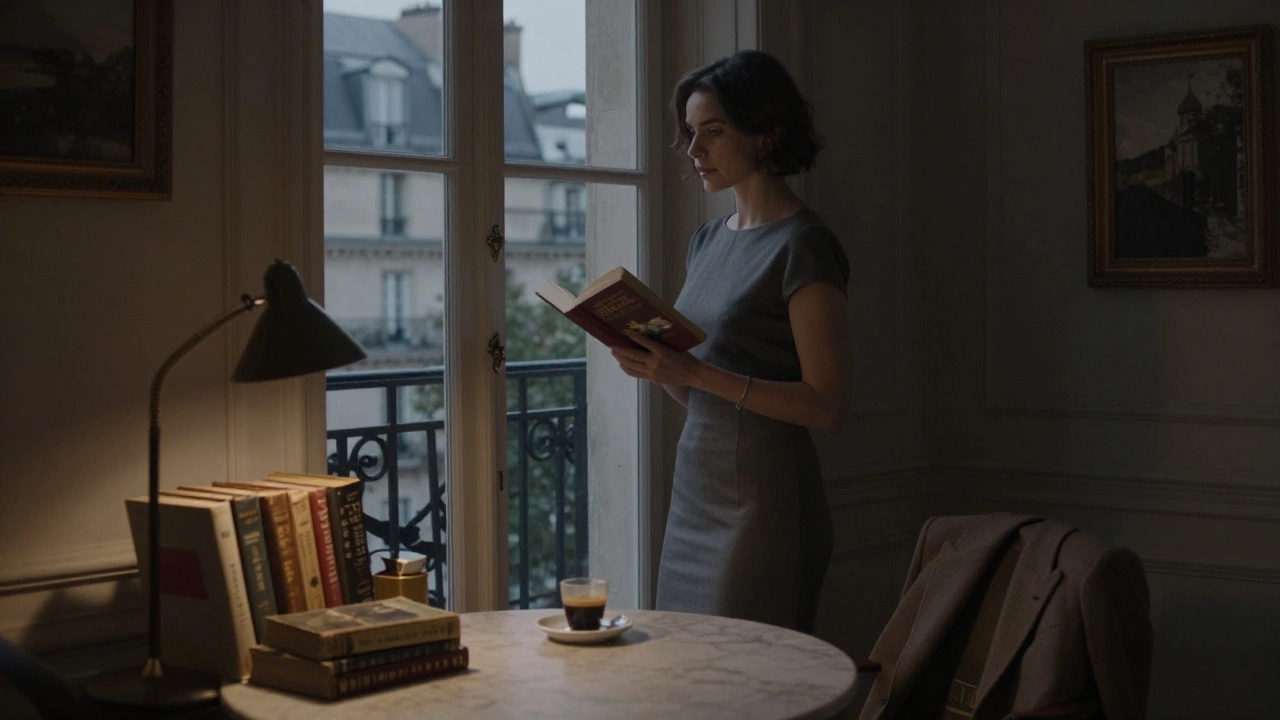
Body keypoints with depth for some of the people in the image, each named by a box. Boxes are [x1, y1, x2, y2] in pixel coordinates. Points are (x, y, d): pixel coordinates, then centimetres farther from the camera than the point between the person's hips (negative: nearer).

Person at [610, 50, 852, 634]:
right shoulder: (707, 241, 14)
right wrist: (653, 364, -2)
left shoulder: (801, 246, -10)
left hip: (763, 495, -7)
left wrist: (694, 372, -21)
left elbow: (826, 405, -15)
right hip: (695, 487, 8)